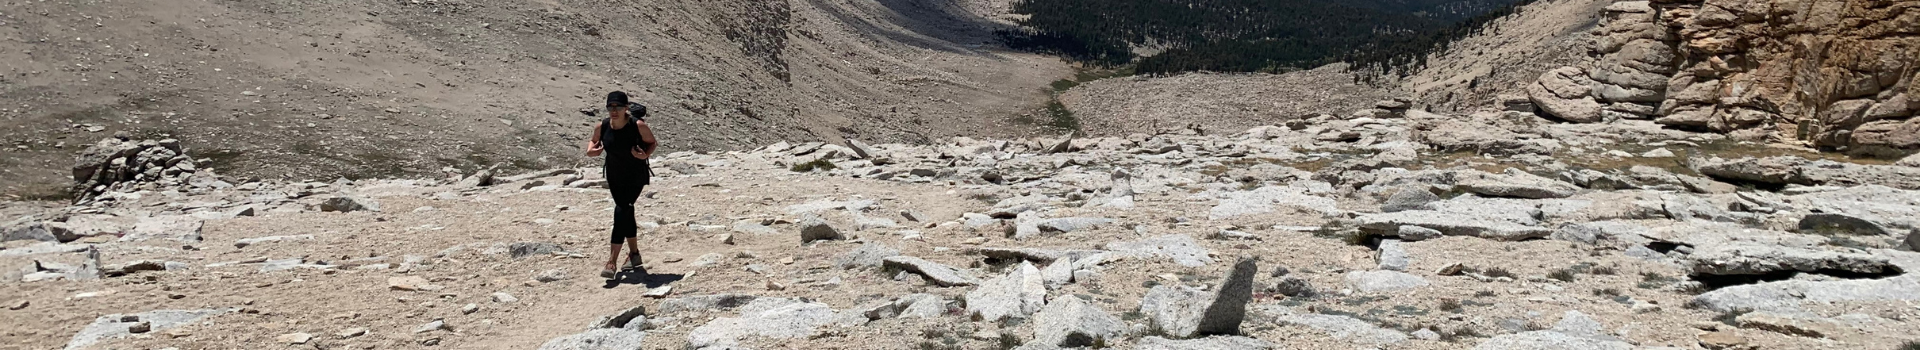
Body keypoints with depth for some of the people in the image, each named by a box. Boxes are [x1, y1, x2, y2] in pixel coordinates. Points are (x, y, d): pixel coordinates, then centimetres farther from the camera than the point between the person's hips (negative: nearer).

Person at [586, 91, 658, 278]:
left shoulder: (638, 126, -20)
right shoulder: (602, 127, -9)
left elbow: (652, 143, -5)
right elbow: (593, 140, 11)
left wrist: (646, 154, -25)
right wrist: (591, 150, -11)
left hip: (636, 176, -5)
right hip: (614, 177, 5)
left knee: (621, 211, -17)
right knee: (626, 213, 17)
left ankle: (612, 261, -17)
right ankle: (634, 253, 35)